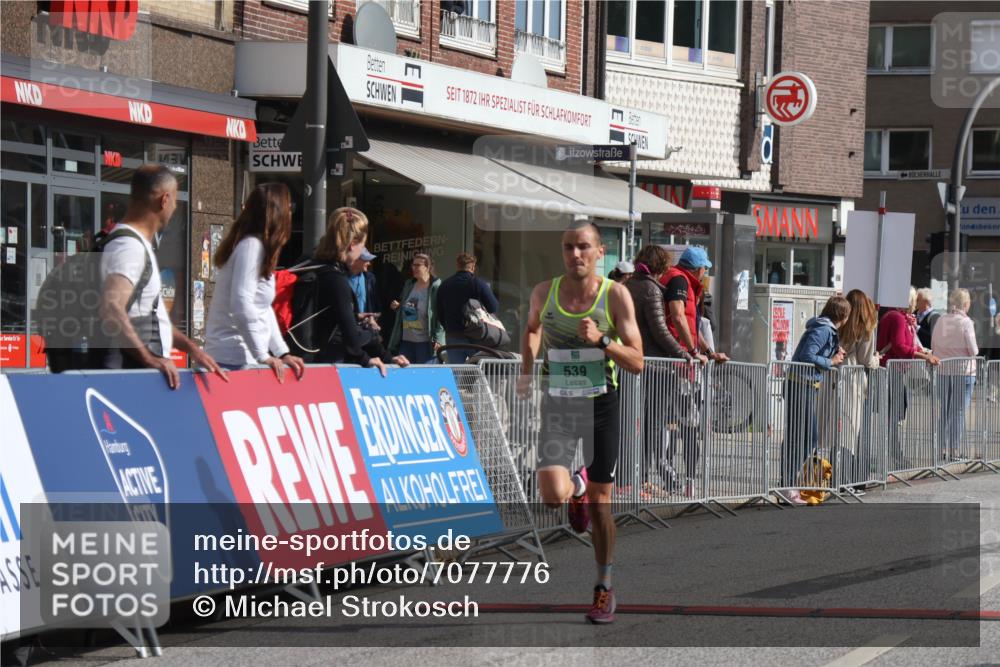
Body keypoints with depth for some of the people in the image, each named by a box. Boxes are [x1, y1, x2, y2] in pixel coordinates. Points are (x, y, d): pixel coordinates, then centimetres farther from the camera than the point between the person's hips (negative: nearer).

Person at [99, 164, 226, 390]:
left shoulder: (139, 244, 21)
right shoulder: (129, 246, -13)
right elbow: (112, 308, -27)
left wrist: (190, 347, 19)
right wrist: (149, 358, -26)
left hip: (148, 371, 10)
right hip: (131, 371, -10)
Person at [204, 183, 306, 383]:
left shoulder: (256, 245, 17)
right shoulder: (251, 246, -13)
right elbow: (242, 306, -21)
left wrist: (282, 352, 13)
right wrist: (263, 356, -19)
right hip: (235, 359, -9)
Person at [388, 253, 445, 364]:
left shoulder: (436, 287, -9)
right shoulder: (408, 285, 14)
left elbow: (441, 315, -12)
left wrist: (438, 339, -18)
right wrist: (397, 306, 5)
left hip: (425, 342, -7)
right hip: (405, 340, 7)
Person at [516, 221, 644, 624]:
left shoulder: (615, 295, -9)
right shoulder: (545, 293, -2)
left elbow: (636, 363, -11)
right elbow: (532, 327, 23)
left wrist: (601, 340, -26)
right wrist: (526, 371, 11)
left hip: (602, 406, -1)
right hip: (557, 406, 1)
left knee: (600, 504, 6)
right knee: (552, 496, -18)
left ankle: (604, 588, 22)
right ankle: (578, 485, 20)